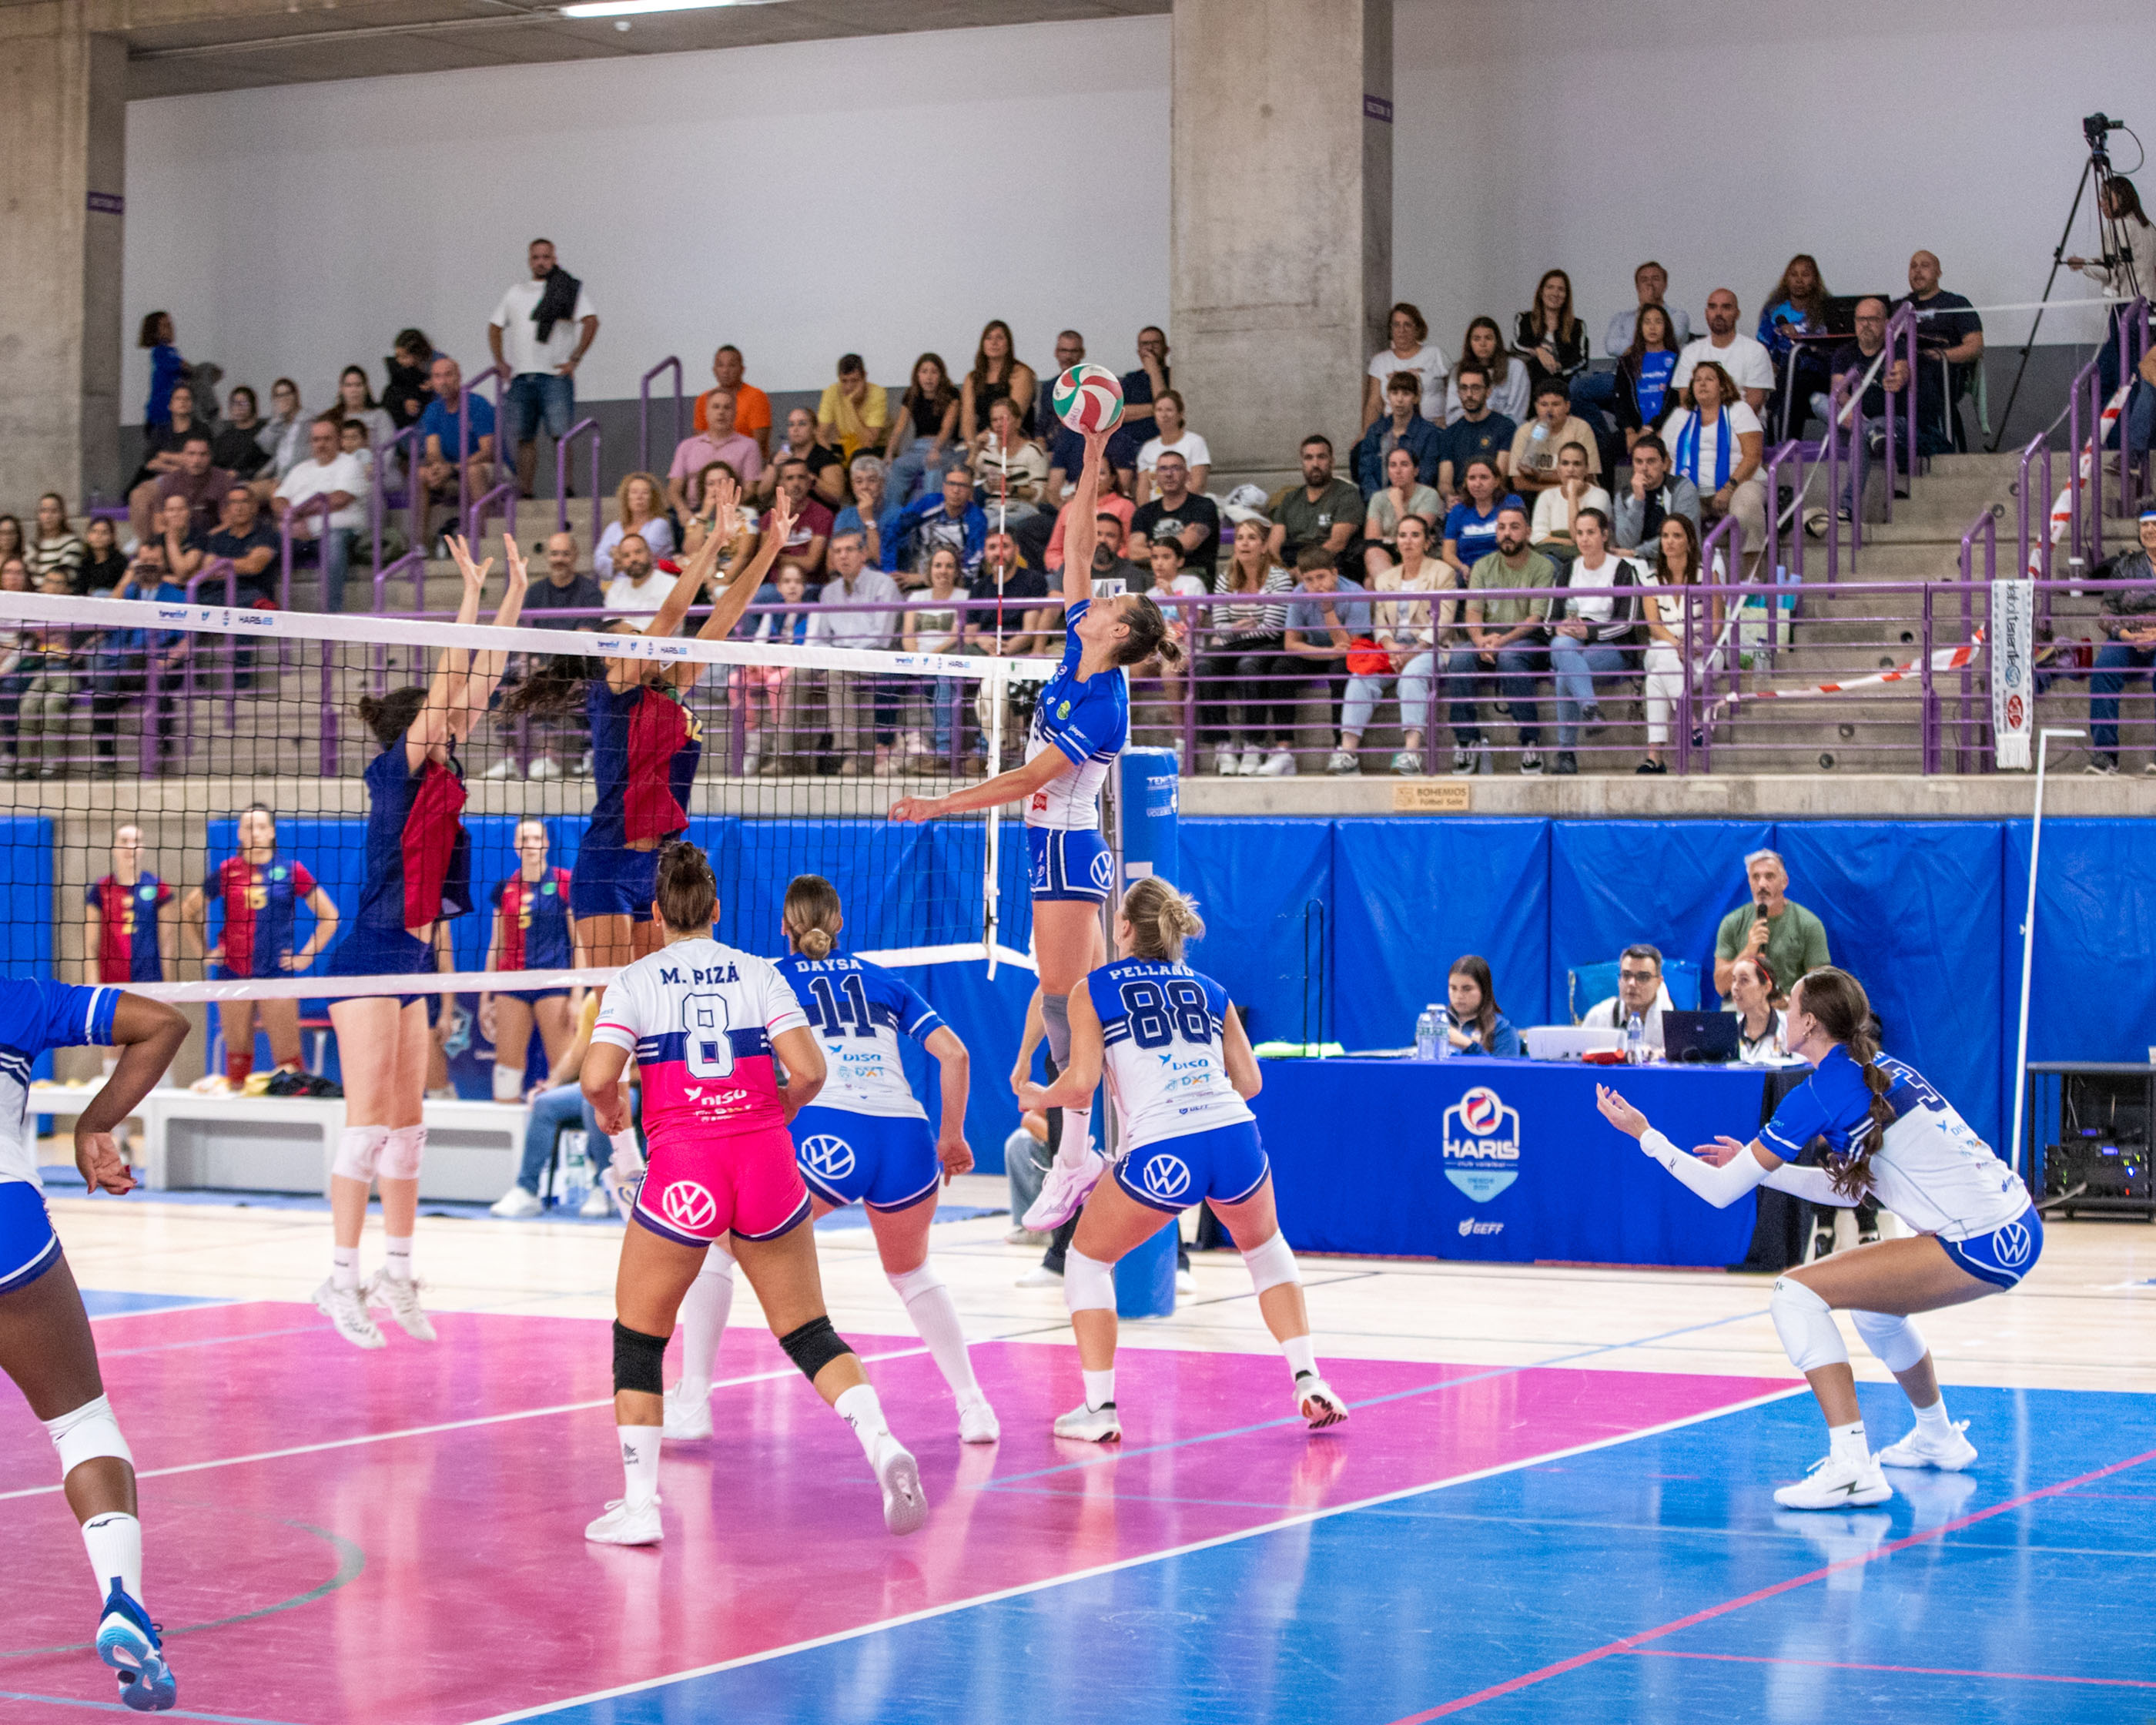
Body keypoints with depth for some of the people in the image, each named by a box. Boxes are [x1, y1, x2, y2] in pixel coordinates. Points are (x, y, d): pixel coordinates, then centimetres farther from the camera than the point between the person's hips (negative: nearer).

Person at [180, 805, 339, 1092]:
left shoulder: (291, 872, 3)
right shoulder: (226, 872, 8)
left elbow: (329, 915, 8)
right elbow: (188, 910, 18)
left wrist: (306, 955, 1)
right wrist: (201, 953, 9)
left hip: (277, 971, -2)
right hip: (232, 971, 2)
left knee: (287, 1057, -8)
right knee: (237, 1051, 6)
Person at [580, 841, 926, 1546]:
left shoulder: (636, 980, 5)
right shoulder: (758, 972, 10)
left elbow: (597, 1076, -9)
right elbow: (809, 1070, -1)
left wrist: (610, 1111, 13)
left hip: (682, 1171, -2)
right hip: (768, 1167, 2)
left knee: (637, 1338, 15)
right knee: (809, 1332, 12)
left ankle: (638, 1505, 9)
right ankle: (882, 1444, -12)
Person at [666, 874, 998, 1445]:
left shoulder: (771, 979, 18)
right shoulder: (881, 980, 25)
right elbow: (954, 1054, 16)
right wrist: (952, 1136, 26)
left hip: (826, 1134, -4)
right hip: (908, 1139, 4)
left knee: (715, 1240, 15)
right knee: (911, 1271, 31)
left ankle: (691, 1402, 7)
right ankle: (974, 1406, 22)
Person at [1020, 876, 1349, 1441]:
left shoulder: (1093, 990, 11)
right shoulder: (1209, 990, 21)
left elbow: (1081, 1084, 2)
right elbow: (1249, 1081, 17)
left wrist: (1039, 1097, 22)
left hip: (1160, 1155, -3)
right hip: (1235, 1138, 4)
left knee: (1086, 1260, 20)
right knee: (1265, 1248, 32)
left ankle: (1100, 1409, 12)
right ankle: (1309, 1384, 21)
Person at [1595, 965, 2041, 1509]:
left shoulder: (1821, 1093, -9)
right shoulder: (1883, 1070, 16)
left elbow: (1723, 1190, -4)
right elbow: (1849, 1188, 25)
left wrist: (1645, 1134, 7)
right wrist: (1757, 1163, 28)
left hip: (1982, 1245, -10)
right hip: (2016, 1228, 10)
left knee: (1796, 1292, -10)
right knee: (1872, 1302, 32)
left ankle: (1852, 1469, -18)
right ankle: (1938, 1439, 51)